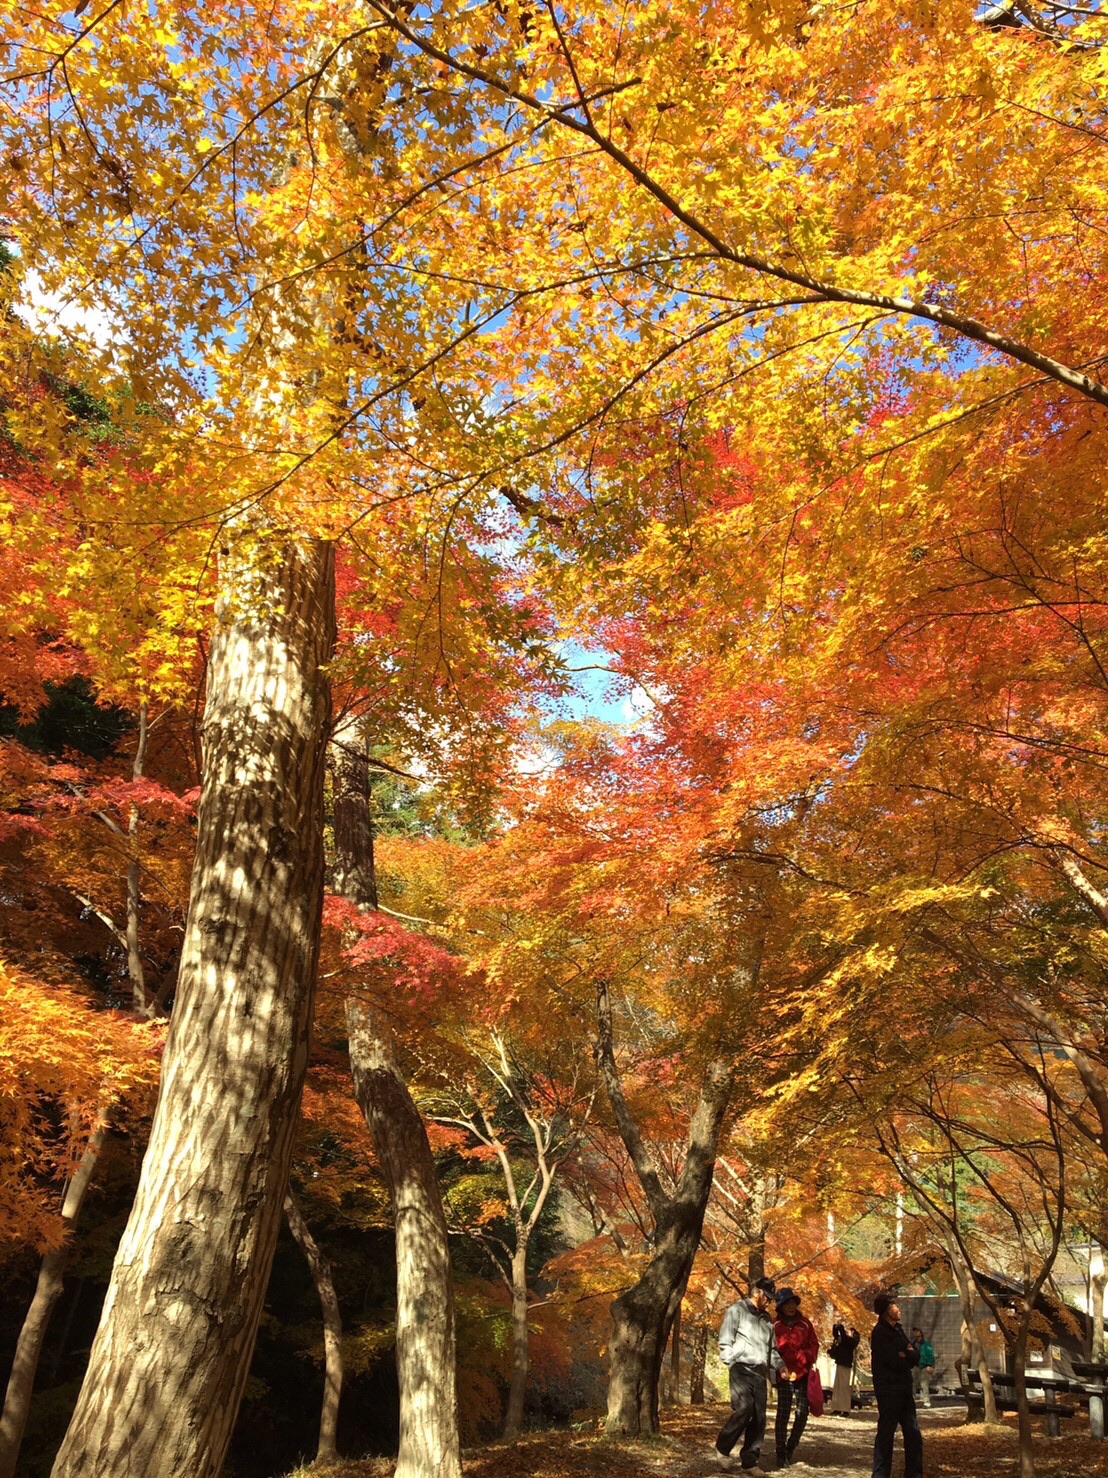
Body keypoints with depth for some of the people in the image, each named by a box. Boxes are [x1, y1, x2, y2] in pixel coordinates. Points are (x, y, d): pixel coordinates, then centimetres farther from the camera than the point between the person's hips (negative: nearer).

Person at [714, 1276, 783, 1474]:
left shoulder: (766, 1319, 21)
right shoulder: (737, 1310, -1)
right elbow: (725, 1341, -4)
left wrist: (780, 1366, 10)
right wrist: (731, 1363, -12)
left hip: (760, 1372, 7)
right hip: (742, 1369, -7)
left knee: (759, 1417, 1)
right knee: (744, 1409, -20)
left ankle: (749, 1461, 11)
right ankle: (722, 1448, -1)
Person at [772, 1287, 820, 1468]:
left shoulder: (805, 1323, 8)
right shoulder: (775, 1325, 0)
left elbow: (814, 1345, 9)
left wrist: (805, 1358, -9)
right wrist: (779, 1369, -15)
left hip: (803, 1374, 3)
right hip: (784, 1375, -3)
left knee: (802, 1413, 4)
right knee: (783, 1414, -3)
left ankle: (790, 1449, 24)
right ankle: (781, 1455, 5)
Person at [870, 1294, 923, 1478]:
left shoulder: (897, 1329, 14)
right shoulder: (880, 1332, -15)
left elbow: (916, 1356, 8)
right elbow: (897, 1363, -20)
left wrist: (905, 1355, -12)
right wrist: (908, 1358, 0)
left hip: (903, 1390, 9)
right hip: (889, 1391, -9)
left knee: (913, 1435, 12)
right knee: (886, 1435, -3)